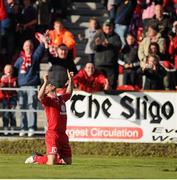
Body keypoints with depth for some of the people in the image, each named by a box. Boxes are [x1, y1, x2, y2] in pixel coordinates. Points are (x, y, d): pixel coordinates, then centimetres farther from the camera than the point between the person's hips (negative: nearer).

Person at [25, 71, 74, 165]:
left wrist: (70, 80, 30)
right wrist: (45, 82, -31)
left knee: (67, 161, 9)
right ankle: (35, 158, 13)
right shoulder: (47, 100, -5)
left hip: (63, 134, 7)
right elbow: (40, 96, -27)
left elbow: (68, 93, 38)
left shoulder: (61, 98, 18)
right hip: (52, 134, -7)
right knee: (51, 162, -14)